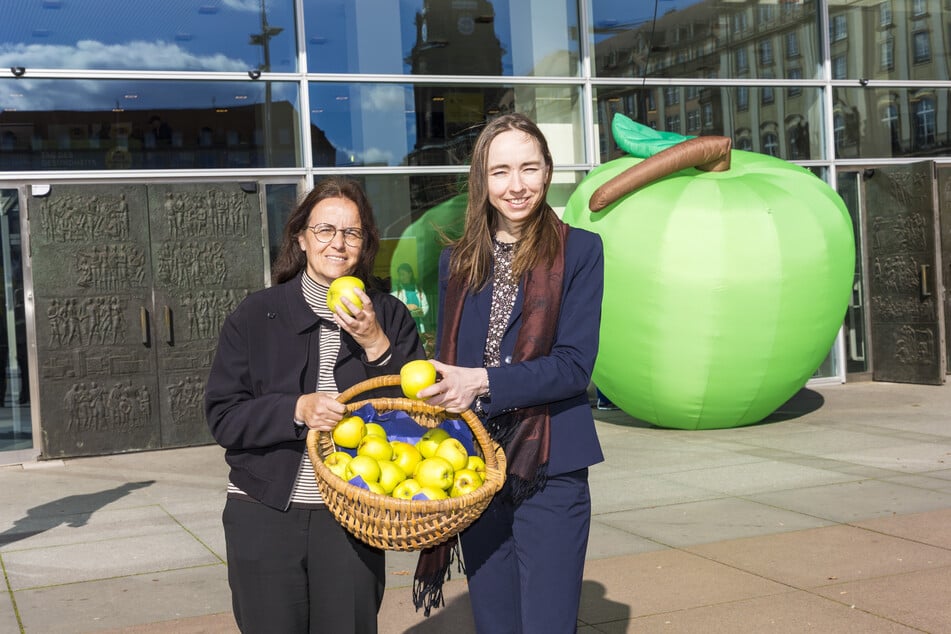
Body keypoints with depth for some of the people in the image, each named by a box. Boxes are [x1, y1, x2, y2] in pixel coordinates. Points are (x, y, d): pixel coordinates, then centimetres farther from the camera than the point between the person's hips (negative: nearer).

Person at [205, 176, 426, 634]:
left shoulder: (389, 316, 3)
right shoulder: (256, 315, 1)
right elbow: (223, 416, -3)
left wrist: (376, 346, -15)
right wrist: (297, 409, -19)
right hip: (264, 514, 0)